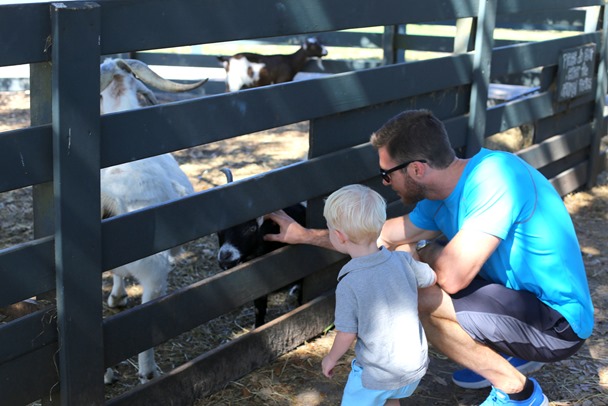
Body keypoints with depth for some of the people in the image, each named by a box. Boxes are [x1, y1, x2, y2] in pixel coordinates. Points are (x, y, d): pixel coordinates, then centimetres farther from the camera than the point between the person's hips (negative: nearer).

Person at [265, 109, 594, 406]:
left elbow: (451, 277, -29)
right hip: (520, 296, 9)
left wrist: (423, 249, -6)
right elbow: (381, 238, 14)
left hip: (559, 323, -9)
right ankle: (507, 353, 16)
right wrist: (305, 235, 18)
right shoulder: (443, 199, 0)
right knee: (405, 254, 11)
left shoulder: (495, 178, -27)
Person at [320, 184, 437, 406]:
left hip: (377, 372, -6)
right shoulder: (402, 261, -10)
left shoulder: (348, 284, -23)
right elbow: (431, 279, 9)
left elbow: (347, 335, -16)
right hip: (415, 363, 6)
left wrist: (331, 358, 4)